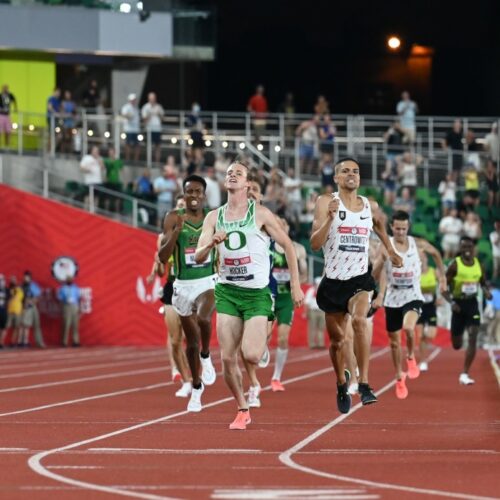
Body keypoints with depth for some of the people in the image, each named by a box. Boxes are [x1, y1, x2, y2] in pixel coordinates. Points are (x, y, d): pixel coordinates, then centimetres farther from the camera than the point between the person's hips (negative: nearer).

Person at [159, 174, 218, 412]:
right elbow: (162, 257, -11)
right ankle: (196, 388, 31)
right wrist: (177, 231, -23)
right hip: (183, 285, 1)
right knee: (191, 340, 11)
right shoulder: (174, 218, -5)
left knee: (203, 317, -33)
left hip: (209, 281, -1)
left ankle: (206, 356, -3)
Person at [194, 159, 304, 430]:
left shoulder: (261, 214, -3)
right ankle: (242, 411, 13)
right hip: (227, 292, 3)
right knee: (227, 358, -5)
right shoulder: (214, 217, 6)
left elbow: (287, 245, 3)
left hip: (257, 293, -3)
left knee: (251, 355, -17)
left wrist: (295, 285, 0)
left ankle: (262, 339, 20)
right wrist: (211, 243, -21)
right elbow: (198, 257, 1)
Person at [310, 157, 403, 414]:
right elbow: (315, 244, -15)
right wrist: (330, 218, -27)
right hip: (333, 281, 0)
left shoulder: (371, 207, 4)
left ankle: (364, 384, -28)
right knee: (336, 340, 11)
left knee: (359, 320, -29)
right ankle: (342, 383, 39)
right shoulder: (326, 202, -6)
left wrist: (391, 251, 33)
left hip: (360, 279, 0)